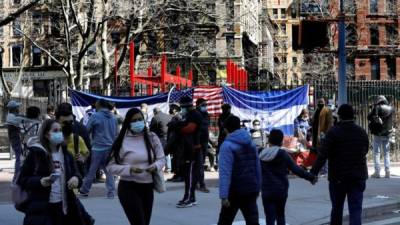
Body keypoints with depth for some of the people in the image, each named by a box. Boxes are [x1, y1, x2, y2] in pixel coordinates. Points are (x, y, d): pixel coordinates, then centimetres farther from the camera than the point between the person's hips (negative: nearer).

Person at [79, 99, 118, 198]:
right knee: (109, 171, 8)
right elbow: (116, 134, 17)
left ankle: (84, 191, 15)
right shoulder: (114, 118, 10)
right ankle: (111, 192, 1)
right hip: (111, 148, 5)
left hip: (98, 148, -5)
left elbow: (87, 131, -2)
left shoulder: (95, 116, -7)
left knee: (91, 171, 5)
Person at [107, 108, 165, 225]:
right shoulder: (122, 141, -9)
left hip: (147, 187, 5)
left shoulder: (152, 137, 2)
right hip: (129, 188, -5)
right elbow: (111, 166, -7)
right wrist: (129, 169, -22)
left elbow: (161, 158, 9)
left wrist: (156, 166, -14)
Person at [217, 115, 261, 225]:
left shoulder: (227, 146, -11)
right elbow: (257, 168, 13)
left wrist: (224, 195, -23)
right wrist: (257, 188, 20)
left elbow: (225, 172, -19)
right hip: (251, 190, 5)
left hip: (235, 192, -5)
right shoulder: (251, 144, 10)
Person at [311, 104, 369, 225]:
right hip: (358, 177, 2)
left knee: (337, 208, 15)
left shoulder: (333, 132, -10)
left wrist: (313, 172, -14)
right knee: (355, 209, -2)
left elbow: (322, 155, -16)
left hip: (338, 177, -2)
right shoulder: (362, 132, 4)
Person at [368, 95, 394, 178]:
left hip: (378, 134, -4)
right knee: (387, 153, 12)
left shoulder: (377, 108, -14)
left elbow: (369, 117, -5)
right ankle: (387, 172, 8)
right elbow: (391, 119, 11)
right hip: (387, 134, 4)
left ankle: (377, 172, 0)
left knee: (377, 153, 3)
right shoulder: (391, 109, -2)